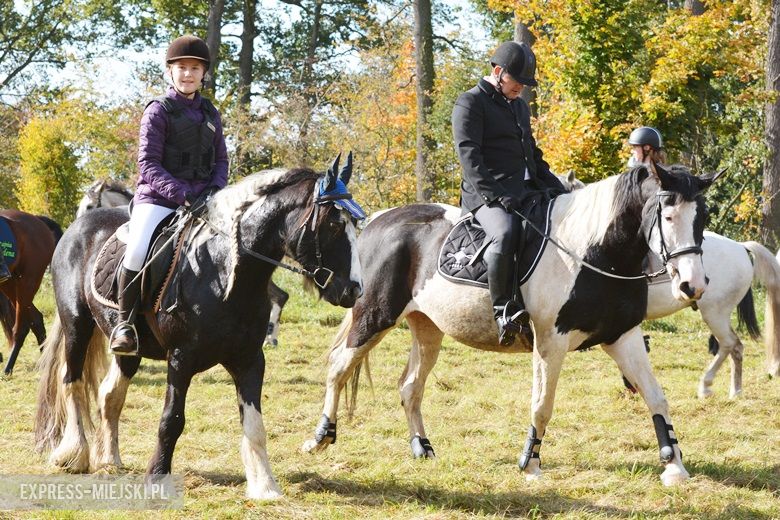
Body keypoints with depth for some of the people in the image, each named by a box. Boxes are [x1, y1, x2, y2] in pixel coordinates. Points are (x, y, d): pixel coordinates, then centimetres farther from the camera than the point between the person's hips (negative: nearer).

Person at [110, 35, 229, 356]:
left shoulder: (210, 114, 15)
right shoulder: (159, 111, -2)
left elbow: (221, 160, 17)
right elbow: (148, 164, -9)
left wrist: (215, 189, -5)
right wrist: (182, 194, -20)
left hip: (202, 200, 5)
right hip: (158, 198, -5)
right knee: (138, 251, -31)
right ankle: (125, 322, -14)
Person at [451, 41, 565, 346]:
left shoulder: (520, 107, 24)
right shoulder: (471, 103, -3)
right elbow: (470, 158, -13)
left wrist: (555, 187, 14)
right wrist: (498, 197, -23)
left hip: (524, 192, 9)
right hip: (486, 195, -9)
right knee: (506, 232, -38)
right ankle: (503, 310, -32)